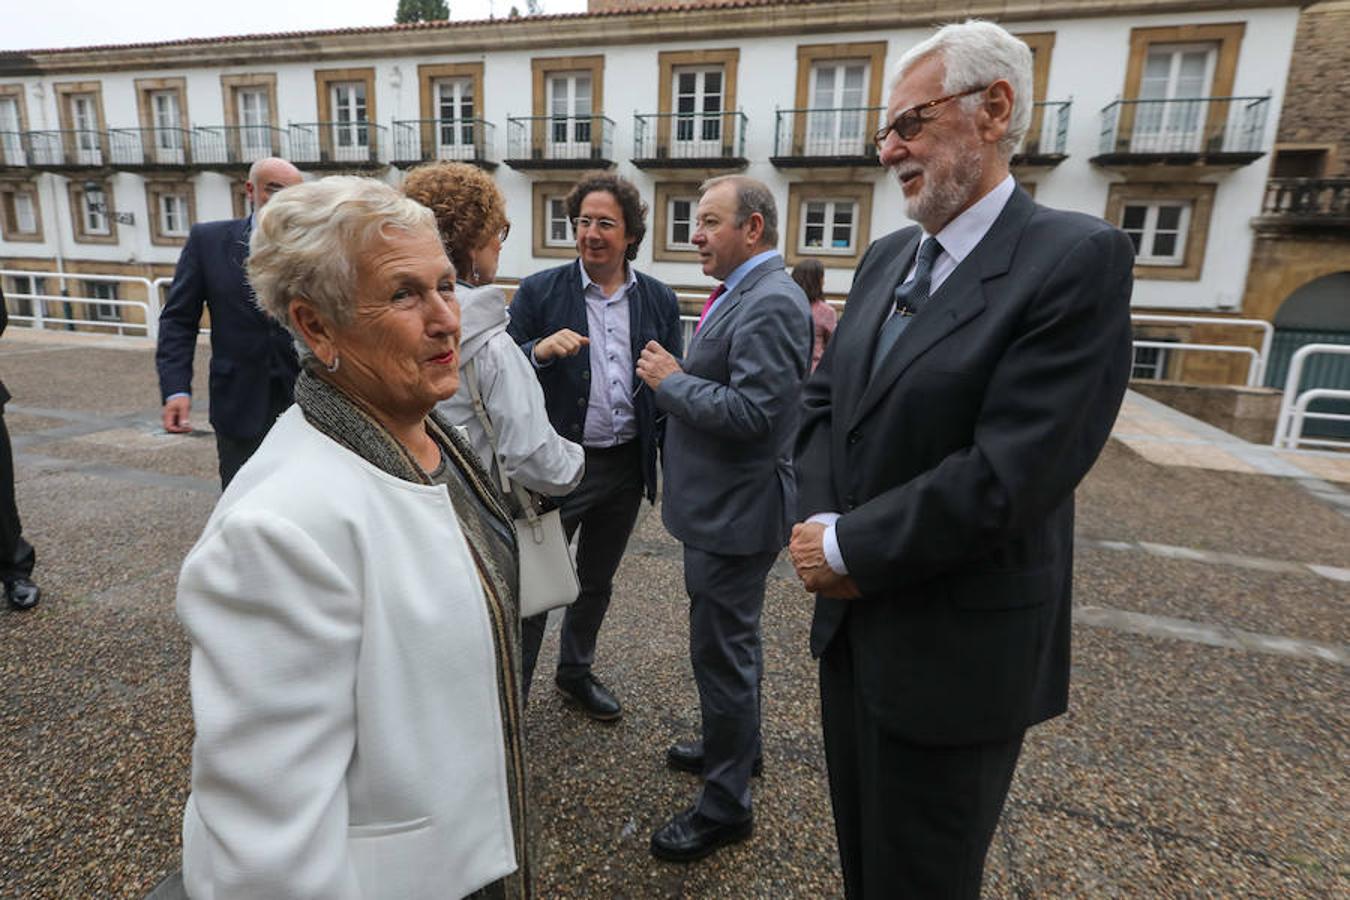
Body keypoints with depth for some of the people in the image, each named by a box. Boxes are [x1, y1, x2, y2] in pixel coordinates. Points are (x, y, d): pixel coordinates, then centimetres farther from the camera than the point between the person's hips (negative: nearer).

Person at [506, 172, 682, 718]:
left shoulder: (660, 301, 3)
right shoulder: (539, 293, -5)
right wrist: (539, 350, -27)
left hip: (627, 465, 4)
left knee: (597, 582, 20)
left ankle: (576, 673, 42)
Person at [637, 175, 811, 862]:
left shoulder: (770, 303, -20)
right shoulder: (743, 294, 11)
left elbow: (755, 413, -28)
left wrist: (673, 381, -18)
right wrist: (677, 376, 2)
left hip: (736, 512, -10)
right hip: (722, 502, 10)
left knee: (722, 649, 3)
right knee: (731, 640, 24)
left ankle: (725, 804, 22)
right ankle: (735, 745, 45)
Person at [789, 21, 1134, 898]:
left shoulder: (1078, 257, -16)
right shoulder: (887, 258, 8)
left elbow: (1007, 475, -25)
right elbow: (823, 402, 8)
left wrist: (851, 548, -15)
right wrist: (820, 523, -9)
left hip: (953, 650, -6)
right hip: (854, 621, 7)